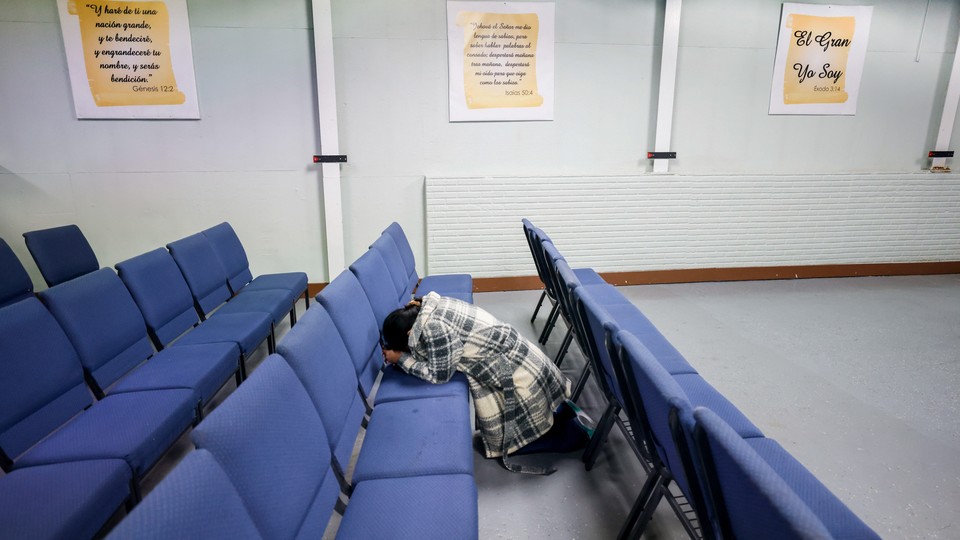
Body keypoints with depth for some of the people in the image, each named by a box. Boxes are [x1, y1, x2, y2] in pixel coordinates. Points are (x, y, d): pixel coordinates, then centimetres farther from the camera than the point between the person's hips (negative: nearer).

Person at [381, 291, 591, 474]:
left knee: (504, 440, 9)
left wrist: (401, 358, -7)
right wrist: (397, 350, 4)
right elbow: (431, 350, 16)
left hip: (518, 373, -9)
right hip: (515, 356, 9)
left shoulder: (434, 327, -26)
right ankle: (559, 410, 25)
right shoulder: (430, 306, 3)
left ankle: (576, 433, 15)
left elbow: (440, 374, -16)